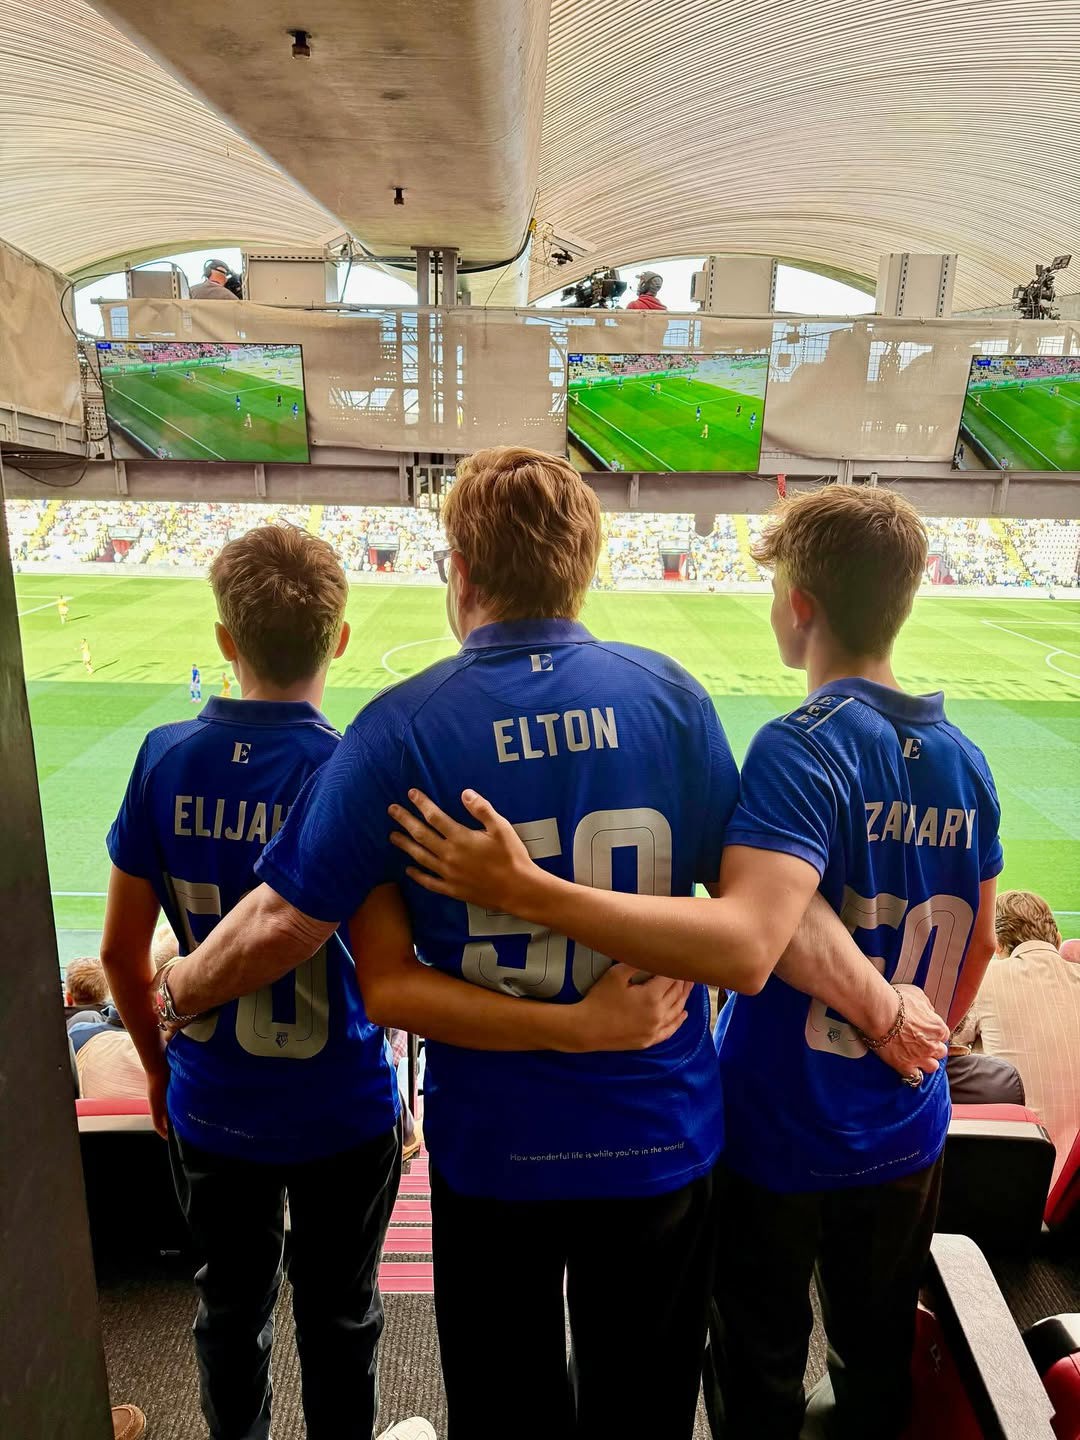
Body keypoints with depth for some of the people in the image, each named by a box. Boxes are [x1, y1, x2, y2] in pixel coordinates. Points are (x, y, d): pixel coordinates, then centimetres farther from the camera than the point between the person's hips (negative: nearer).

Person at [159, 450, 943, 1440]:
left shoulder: (400, 727, -17)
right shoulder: (671, 696, -12)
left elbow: (284, 925, -10)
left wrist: (176, 990, 10)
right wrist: (885, 1013, 5)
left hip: (492, 1144, -1)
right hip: (661, 1134, 2)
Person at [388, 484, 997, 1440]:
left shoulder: (804, 748, -26)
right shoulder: (965, 759, -4)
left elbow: (744, 945, -40)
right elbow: (980, 944, 7)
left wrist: (523, 890, -44)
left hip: (781, 1137, -6)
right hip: (908, 1137, 6)